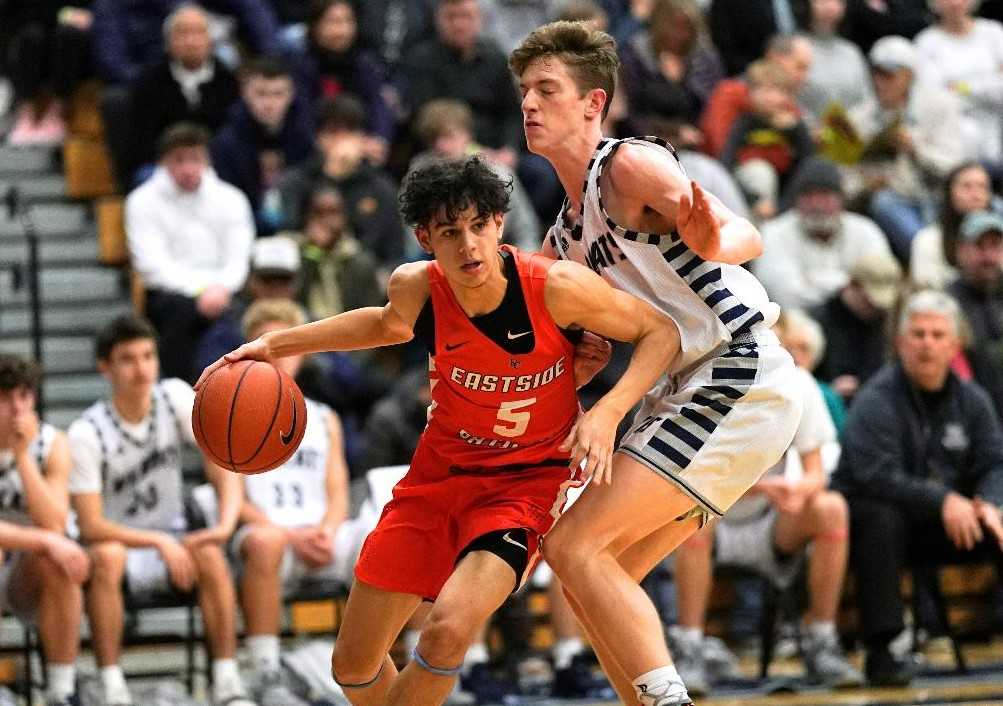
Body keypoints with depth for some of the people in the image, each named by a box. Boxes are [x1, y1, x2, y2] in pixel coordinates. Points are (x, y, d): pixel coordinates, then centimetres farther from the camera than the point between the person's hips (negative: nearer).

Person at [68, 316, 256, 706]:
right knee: (107, 557, -37)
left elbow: (222, 464, -5)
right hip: (119, 541, -3)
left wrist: (226, 524, -23)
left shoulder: (175, 396, -5)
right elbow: (91, 527, -18)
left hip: (172, 539, 3)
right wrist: (158, 542, -27)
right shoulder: (86, 434, -16)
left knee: (210, 554, -30)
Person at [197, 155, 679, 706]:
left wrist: (606, 413, -26)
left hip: (525, 480, -4)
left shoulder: (556, 287, -25)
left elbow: (661, 331, -12)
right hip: (441, 470, 4)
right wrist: (276, 345, 8)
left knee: (449, 629, -29)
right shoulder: (417, 289, -15)